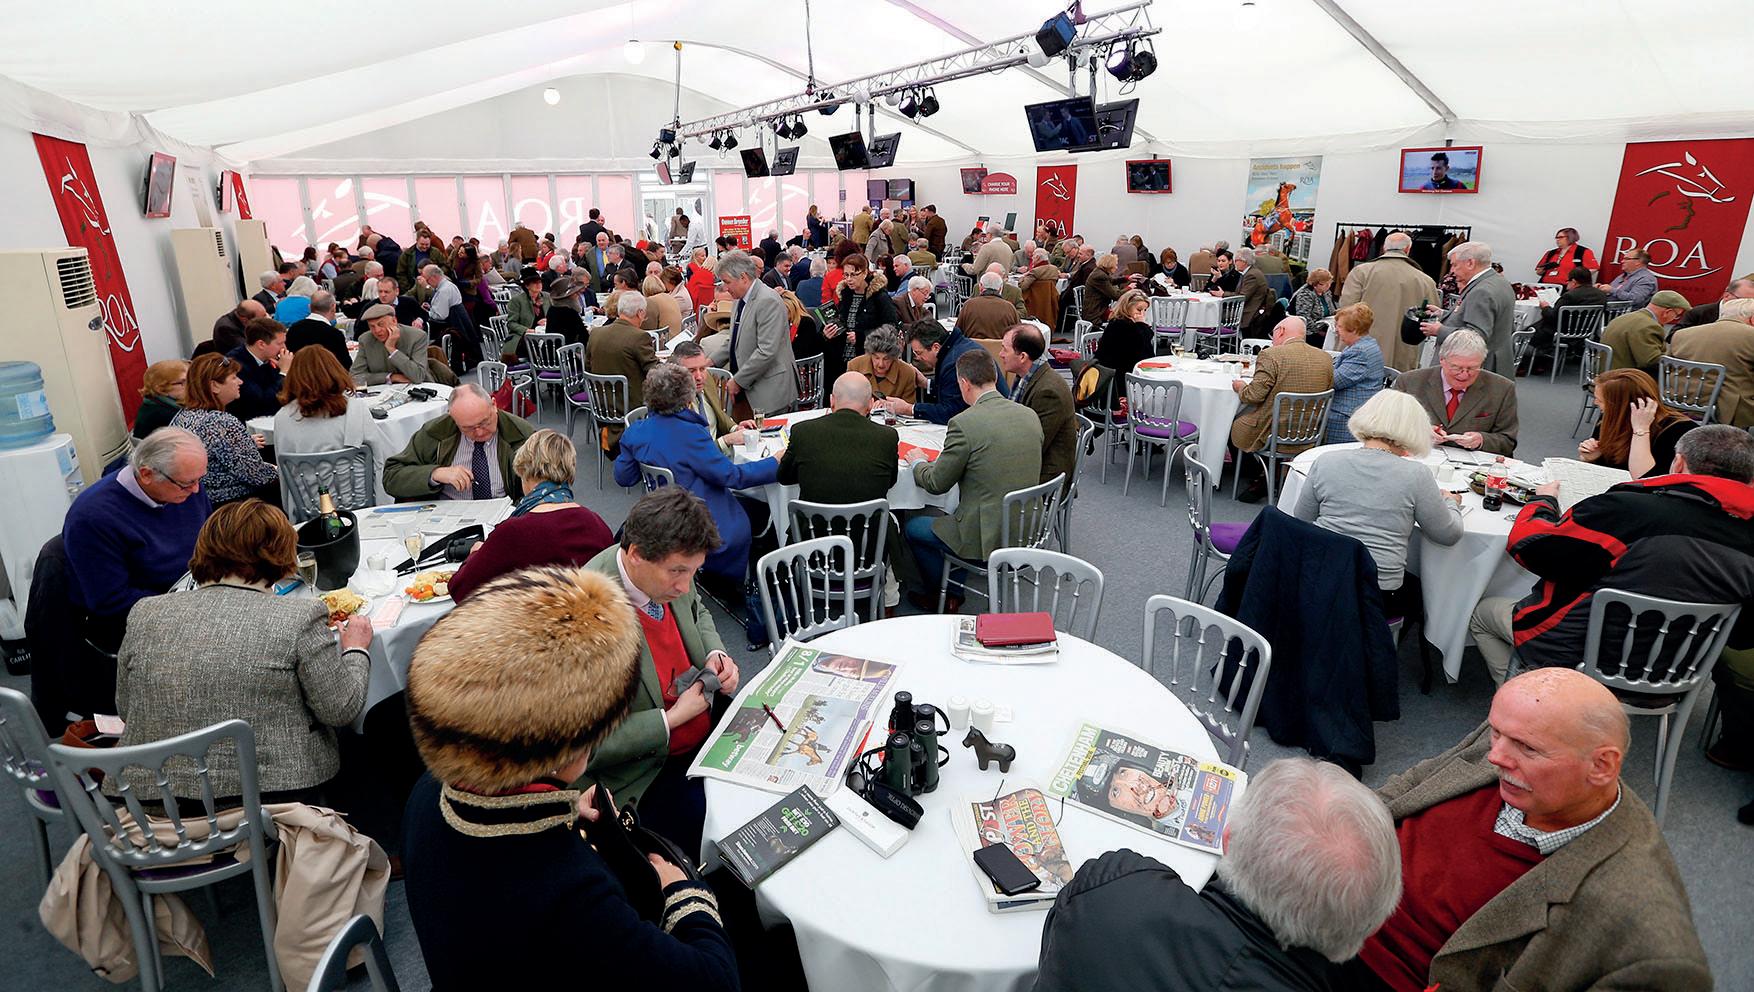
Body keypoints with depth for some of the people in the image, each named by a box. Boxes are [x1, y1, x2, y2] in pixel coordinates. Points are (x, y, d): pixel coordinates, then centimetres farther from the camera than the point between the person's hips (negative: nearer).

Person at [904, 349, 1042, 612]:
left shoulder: (964, 423, -19)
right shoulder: (1030, 415, 1)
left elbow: (937, 483, -9)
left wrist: (917, 462, 13)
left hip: (988, 538, -7)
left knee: (913, 527, 18)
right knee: (953, 511, 32)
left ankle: (935, 596, 35)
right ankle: (954, 593, 36)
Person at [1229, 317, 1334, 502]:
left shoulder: (1271, 355, -17)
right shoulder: (1326, 359, 2)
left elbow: (1254, 395, -19)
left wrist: (1241, 387, 3)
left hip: (1271, 437, -7)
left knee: (1232, 425, 19)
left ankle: (1256, 479, 20)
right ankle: (1266, 475, 31)